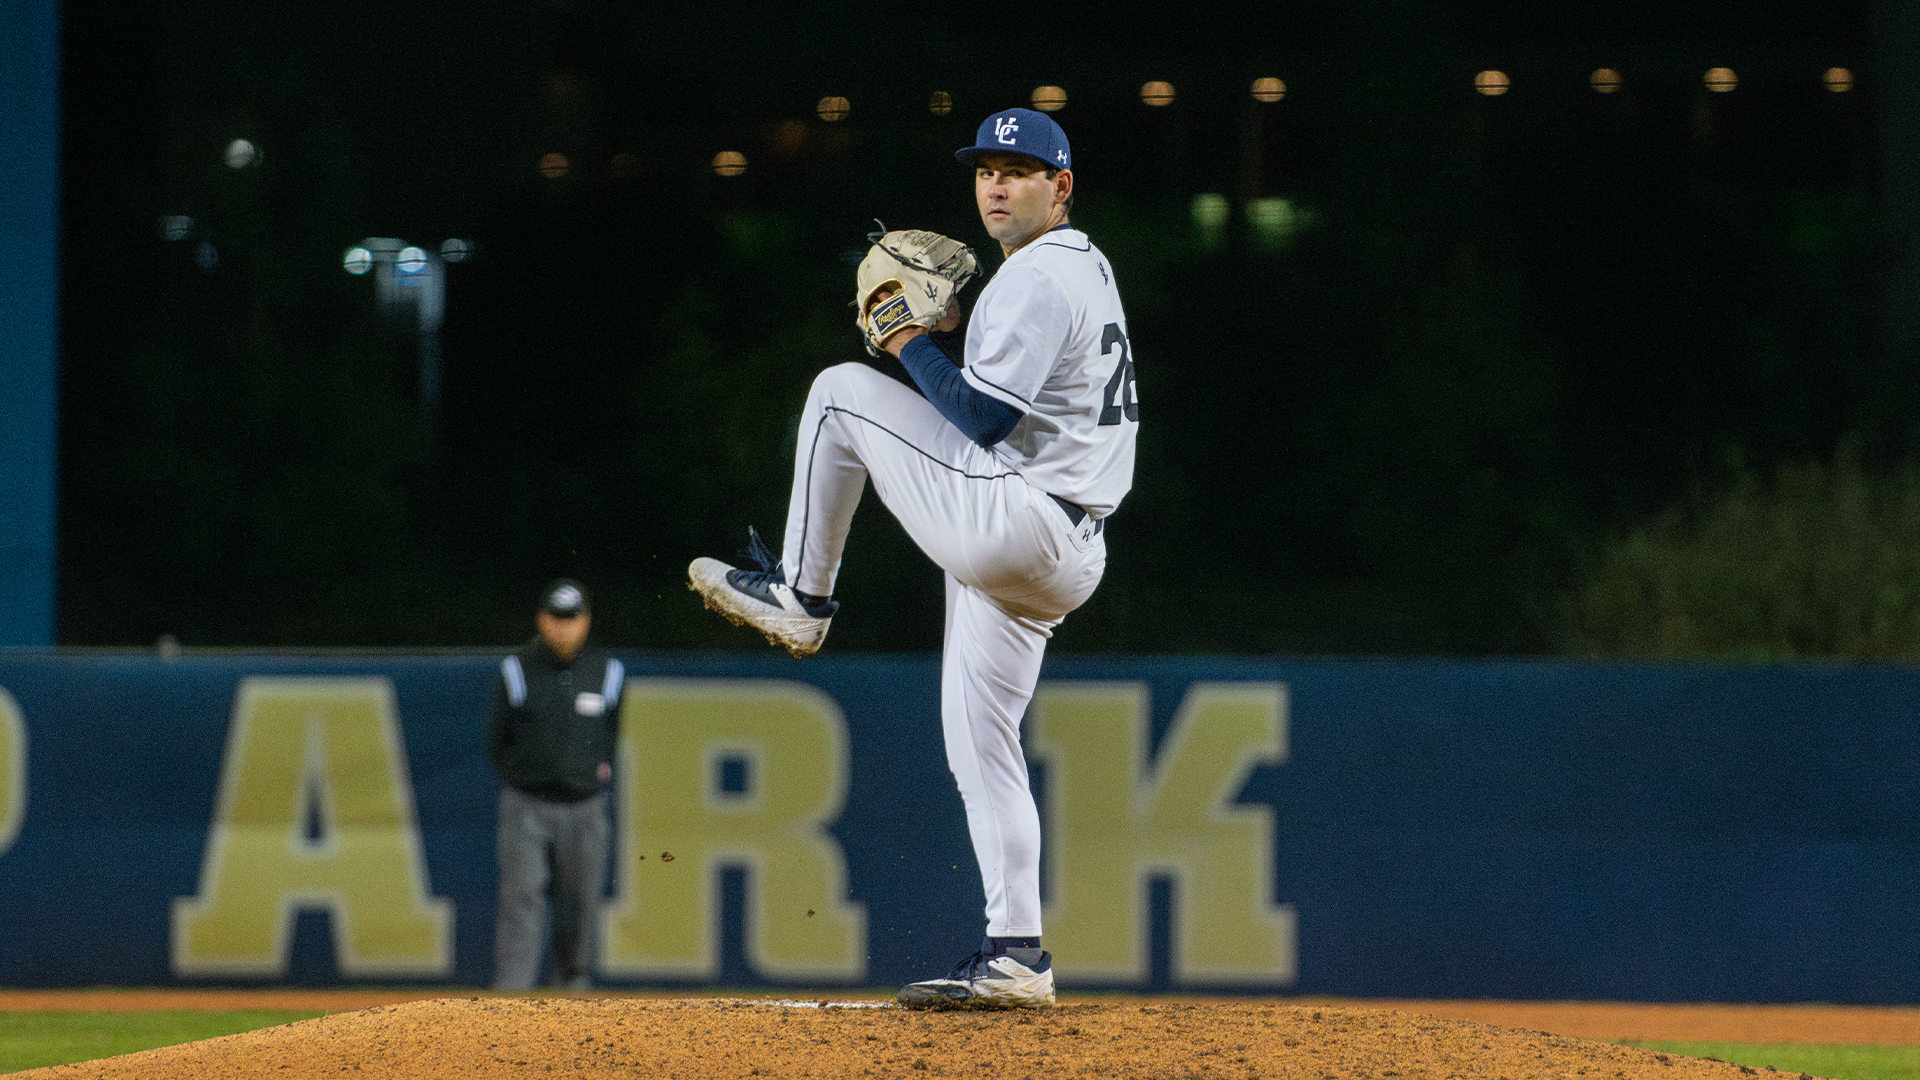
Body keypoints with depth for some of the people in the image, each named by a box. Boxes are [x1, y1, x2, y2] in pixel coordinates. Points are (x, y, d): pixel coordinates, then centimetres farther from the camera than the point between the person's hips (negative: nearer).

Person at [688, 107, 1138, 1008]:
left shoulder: (1039, 278, -12)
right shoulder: (1086, 270, 22)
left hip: (1009, 521, -10)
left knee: (840, 391, -4)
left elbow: (982, 417, -19)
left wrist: (910, 342, -6)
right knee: (979, 743, 11)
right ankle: (1015, 955, 7)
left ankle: (797, 596, 6)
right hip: (1062, 556, 10)